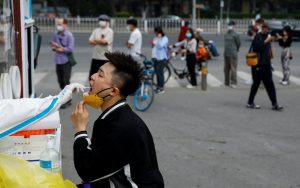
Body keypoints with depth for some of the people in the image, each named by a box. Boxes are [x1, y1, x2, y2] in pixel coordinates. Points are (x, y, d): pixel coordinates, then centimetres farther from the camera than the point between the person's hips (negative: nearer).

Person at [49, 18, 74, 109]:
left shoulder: (69, 35, -12)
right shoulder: (55, 34, 3)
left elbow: (70, 49, -17)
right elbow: (53, 45, 11)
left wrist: (59, 47, -12)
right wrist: (55, 48, -11)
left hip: (66, 61, -5)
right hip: (58, 60, 5)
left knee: (66, 81, -4)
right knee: (60, 81, 12)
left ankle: (67, 101, 5)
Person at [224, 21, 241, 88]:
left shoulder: (235, 35, -9)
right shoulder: (226, 34, 12)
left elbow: (238, 43, -3)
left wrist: (235, 50, 6)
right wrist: (226, 50, 12)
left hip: (233, 54, -7)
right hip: (226, 54, 7)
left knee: (233, 69, -6)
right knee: (226, 68, 12)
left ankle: (233, 83, -3)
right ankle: (227, 82, 21)